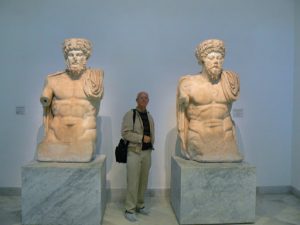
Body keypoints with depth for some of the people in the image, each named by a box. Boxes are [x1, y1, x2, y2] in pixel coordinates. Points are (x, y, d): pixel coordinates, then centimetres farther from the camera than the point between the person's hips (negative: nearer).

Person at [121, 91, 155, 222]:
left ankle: (140, 206, 27)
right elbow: (125, 133, -16)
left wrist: (150, 141, 7)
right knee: (133, 182, -4)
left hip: (147, 152, 6)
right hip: (134, 152, -6)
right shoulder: (130, 114, -8)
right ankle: (130, 210, 7)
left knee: (143, 181, 13)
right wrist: (142, 138, -18)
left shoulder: (149, 116, 13)